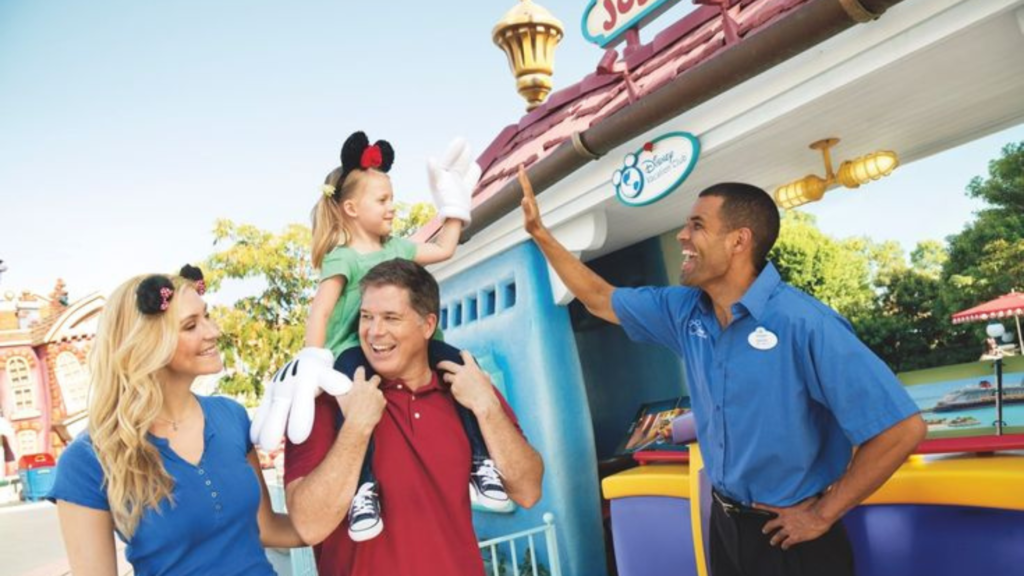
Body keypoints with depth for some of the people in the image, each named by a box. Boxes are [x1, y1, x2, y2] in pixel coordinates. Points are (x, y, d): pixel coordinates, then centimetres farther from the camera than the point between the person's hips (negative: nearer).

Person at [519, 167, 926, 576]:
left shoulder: (804, 324, -25)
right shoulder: (684, 311, -3)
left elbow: (902, 428, -25)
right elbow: (601, 300, 11)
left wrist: (823, 515, -17)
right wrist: (540, 233, 7)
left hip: (791, 535, -6)